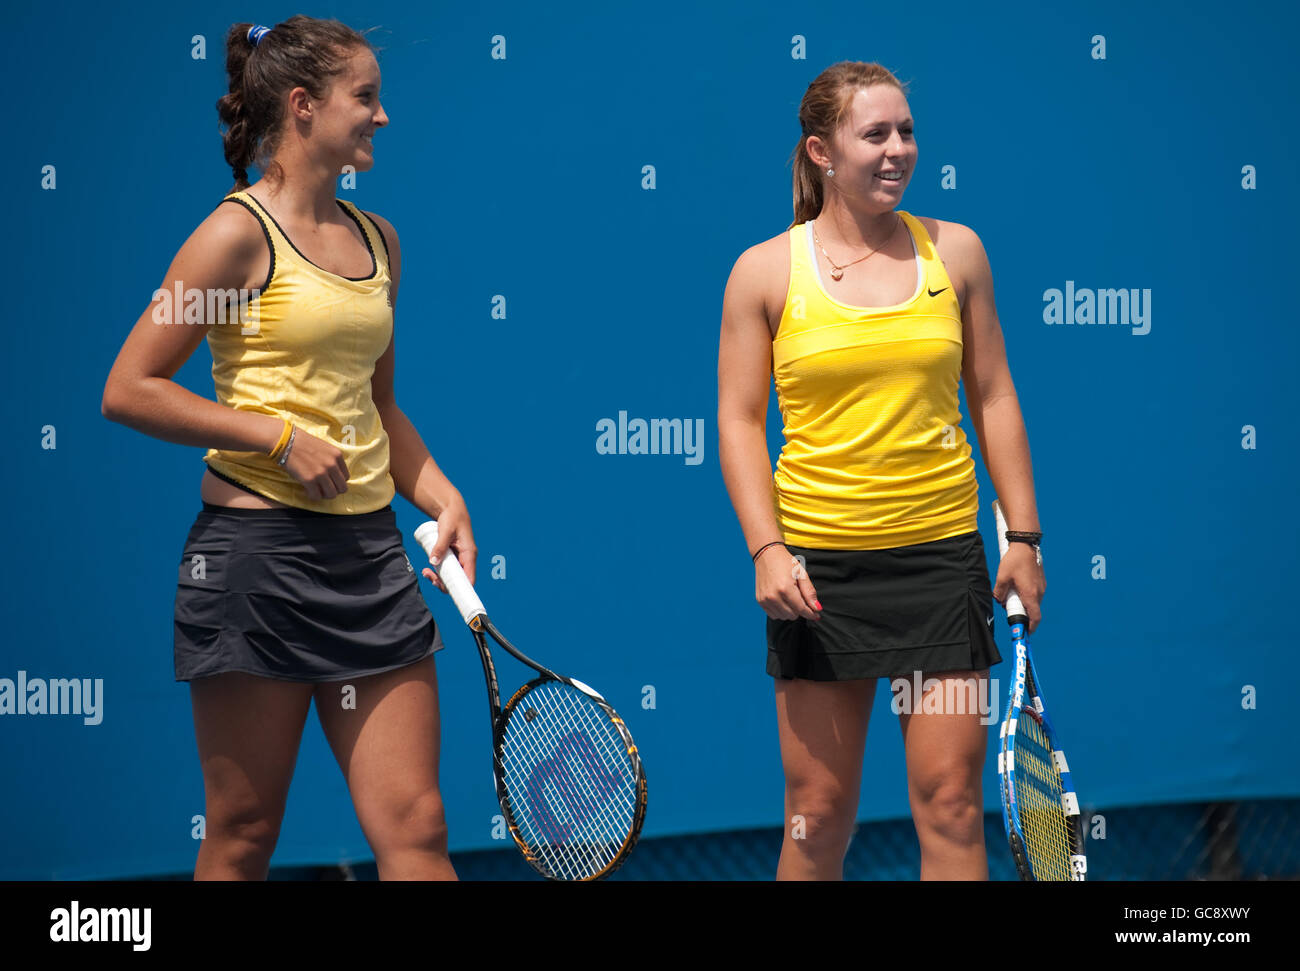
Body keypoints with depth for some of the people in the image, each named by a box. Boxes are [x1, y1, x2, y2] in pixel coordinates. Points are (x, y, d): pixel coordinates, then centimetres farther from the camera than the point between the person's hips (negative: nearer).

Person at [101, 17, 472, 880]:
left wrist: (441, 495, 8)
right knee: (243, 838, 3)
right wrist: (282, 436, -13)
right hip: (259, 543, -6)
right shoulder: (242, 232, -7)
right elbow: (129, 390, -10)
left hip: (370, 550, 6)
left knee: (414, 829, 1)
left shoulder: (379, 239, 13)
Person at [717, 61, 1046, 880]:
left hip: (942, 555, 1)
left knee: (952, 800, -1)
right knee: (820, 813, 3)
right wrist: (767, 549, -11)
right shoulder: (765, 271, 0)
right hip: (817, 566, -1)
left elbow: (994, 399, 11)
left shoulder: (954, 251, 6)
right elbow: (740, 422, 1)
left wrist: (1024, 536, 6)